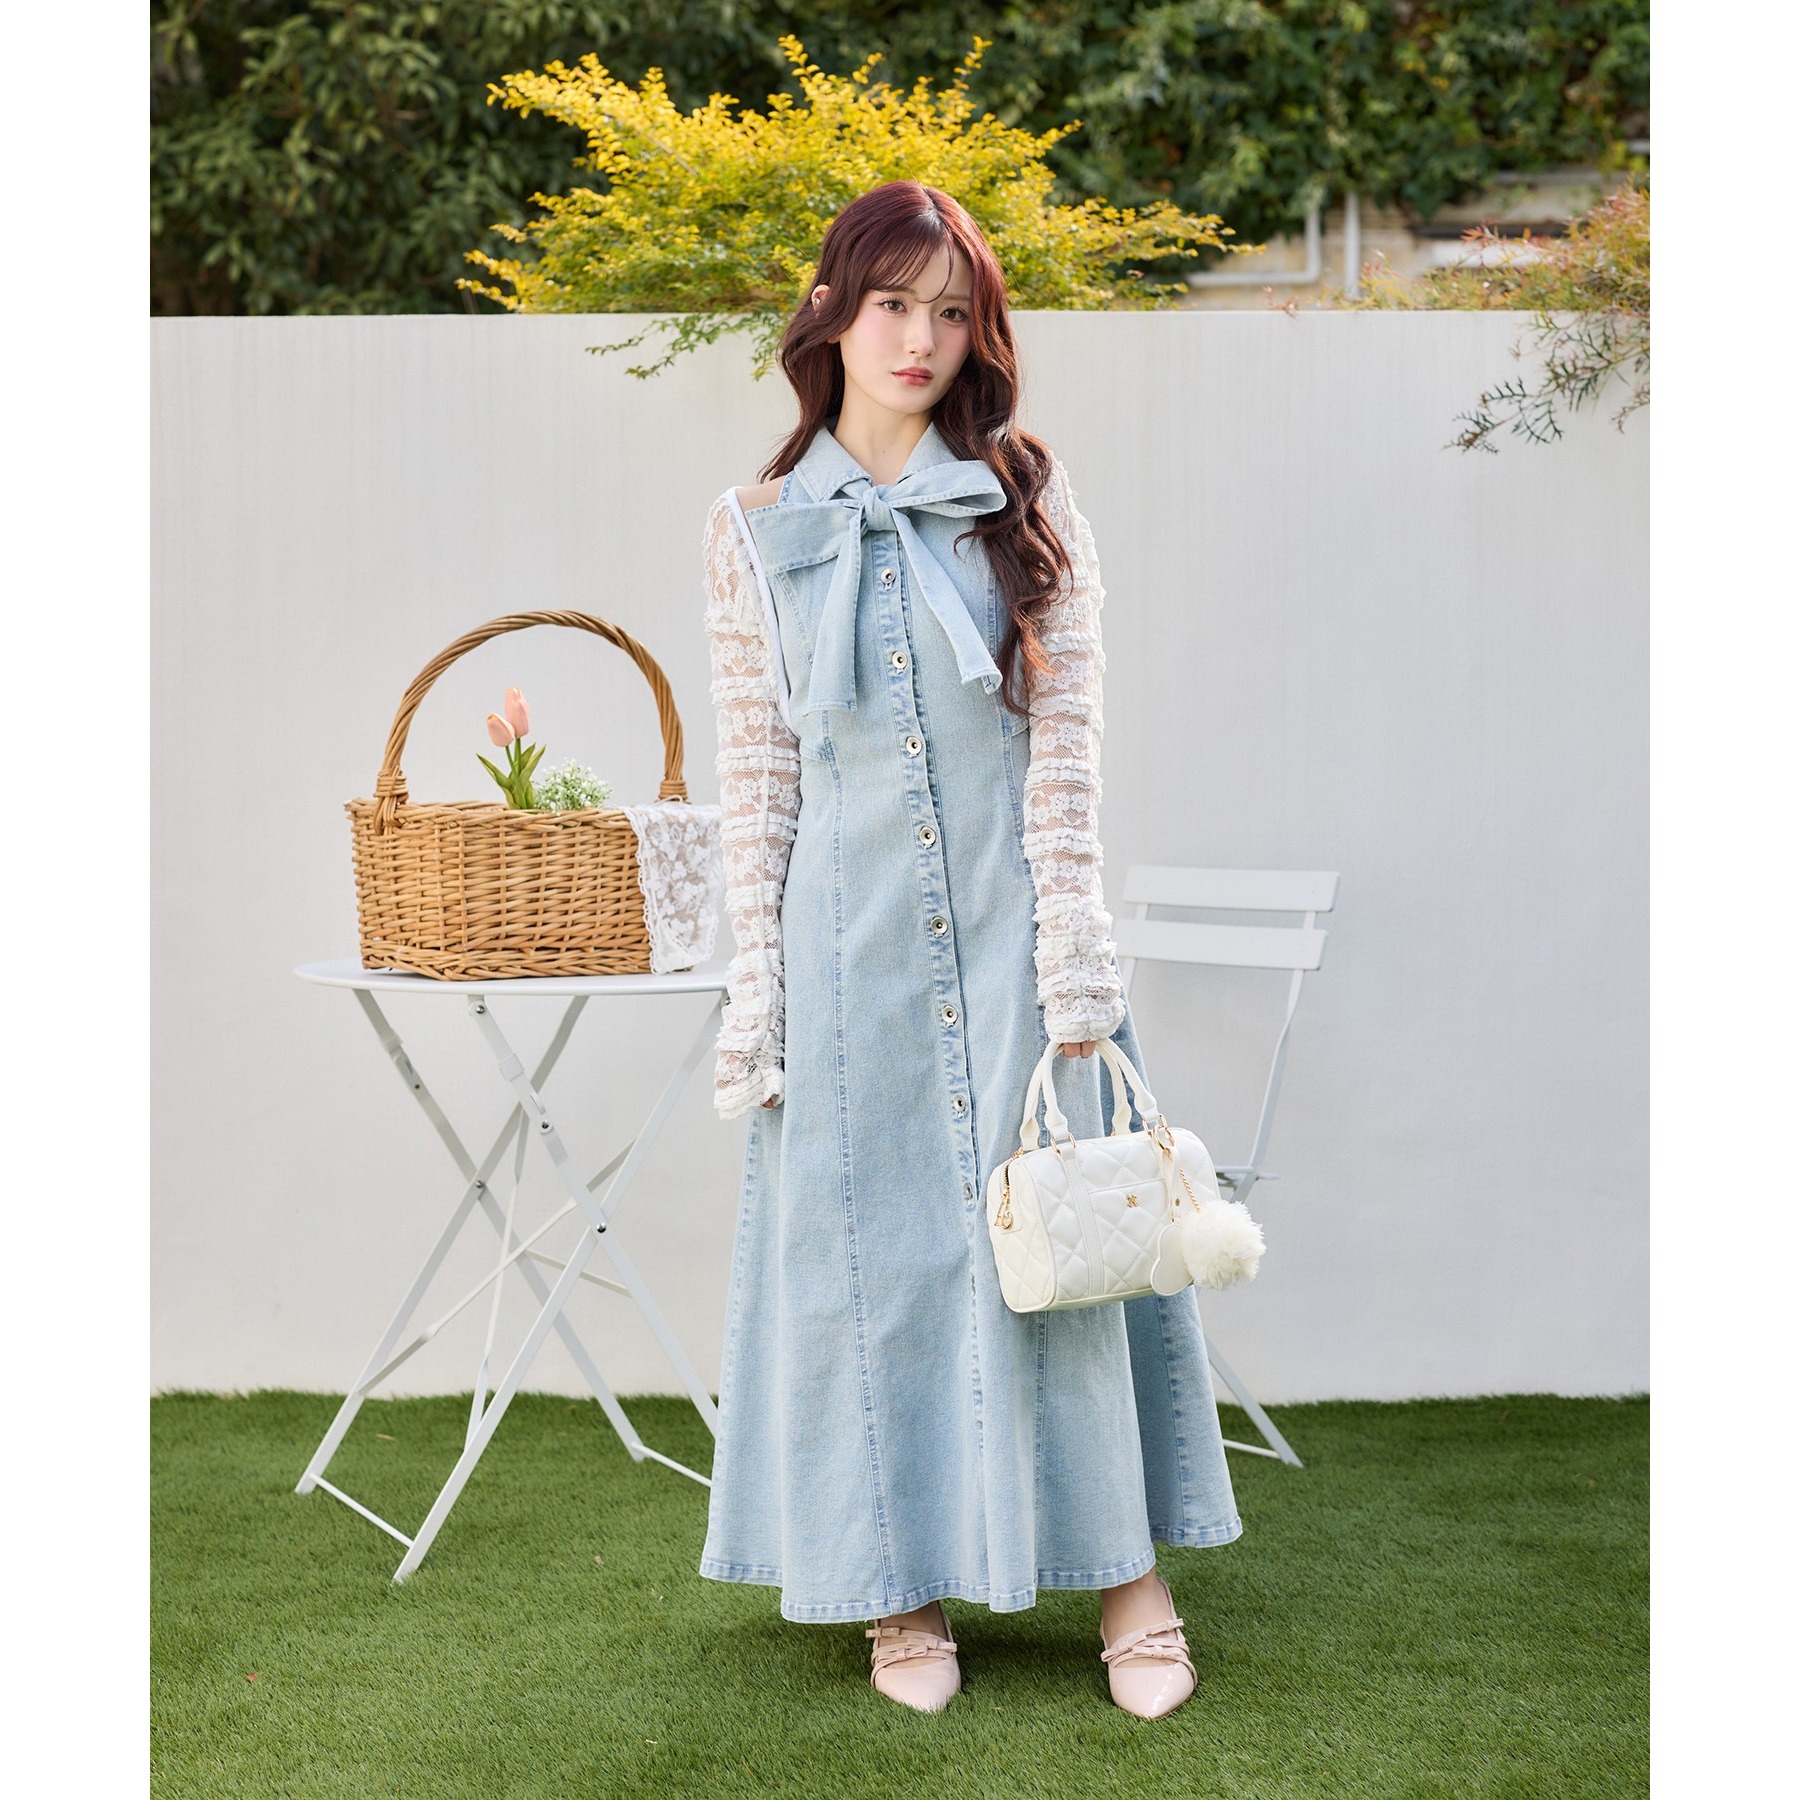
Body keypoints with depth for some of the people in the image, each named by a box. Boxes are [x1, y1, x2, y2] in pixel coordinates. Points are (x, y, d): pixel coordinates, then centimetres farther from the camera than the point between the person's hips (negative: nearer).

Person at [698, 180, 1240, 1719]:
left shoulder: (1024, 503, 3)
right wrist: (755, 983, 0)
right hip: (850, 920, 1)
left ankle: (1129, 1570, 11)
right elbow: (754, 773, 4)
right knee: (874, 1237, 5)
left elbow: (1067, 740, -1)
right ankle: (908, 1586, 16)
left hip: (1009, 913, -1)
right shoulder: (759, 528, 5)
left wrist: (1069, 950, -8)